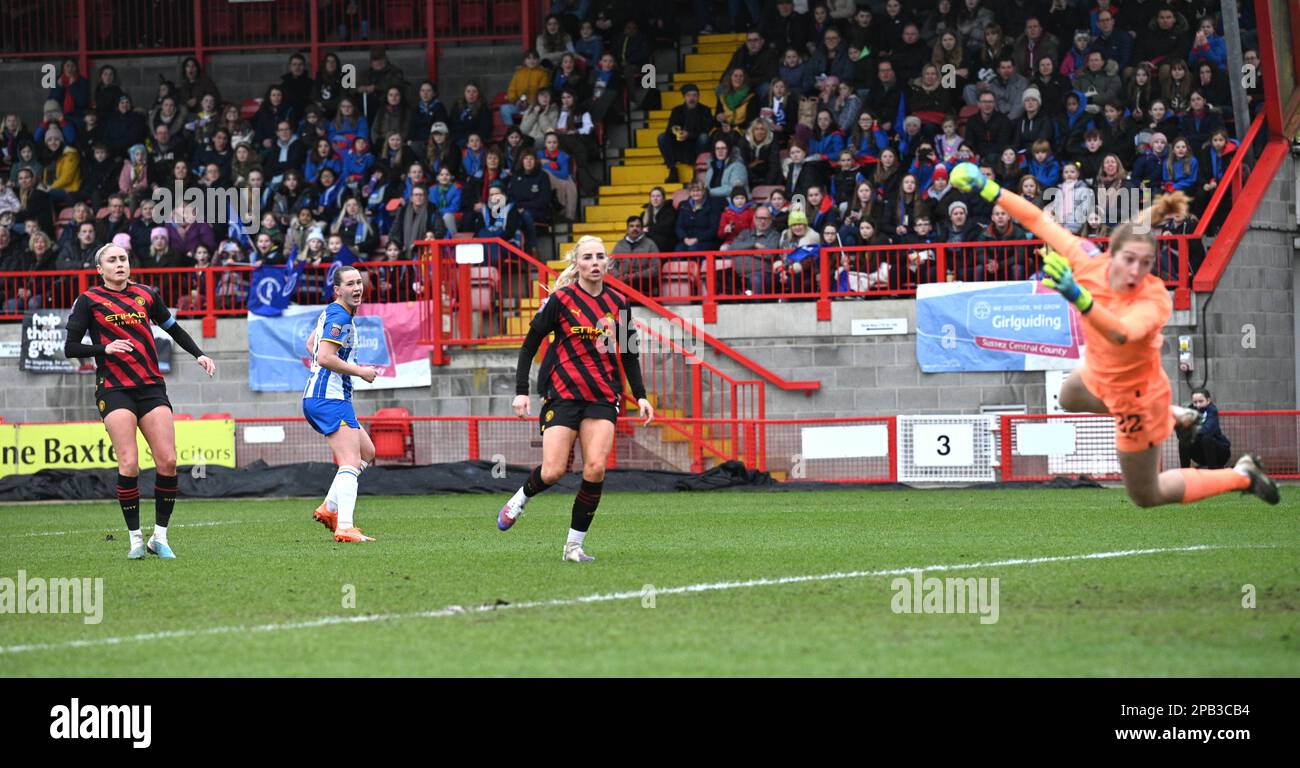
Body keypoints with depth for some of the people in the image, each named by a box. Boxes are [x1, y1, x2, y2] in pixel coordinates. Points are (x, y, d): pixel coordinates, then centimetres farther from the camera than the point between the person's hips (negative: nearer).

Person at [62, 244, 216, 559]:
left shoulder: (146, 295, 12)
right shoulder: (88, 301, 2)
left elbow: (173, 329, 24)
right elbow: (70, 347, -1)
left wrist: (199, 355, 11)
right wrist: (104, 348, -17)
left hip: (151, 387, 3)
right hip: (114, 388, -3)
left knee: (167, 461, -8)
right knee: (129, 464, -14)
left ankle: (160, 536, 3)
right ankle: (135, 538, -1)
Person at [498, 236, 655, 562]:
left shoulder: (618, 303, 7)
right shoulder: (560, 300, -5)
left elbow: (629, 354, 17)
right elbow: (529, 345, -1)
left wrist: (640, 395, 7)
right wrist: (521, 391, -8)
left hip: (603, 397, 3)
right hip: (562, 393, -3)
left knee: (596, 468, -14)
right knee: (553, 472, -11)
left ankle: (575, 544, -2)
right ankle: (520, 499, 24)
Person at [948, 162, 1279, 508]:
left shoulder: (1154, 299, -41)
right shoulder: (1090, 262, -26)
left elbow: (1121, 333, -62)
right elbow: (1040, 222, -16)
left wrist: (1078, 297, -78)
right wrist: (989, 190, -17)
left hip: (1135, 398, -7)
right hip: (1100, 375, 7)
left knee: (1146, 496, 13)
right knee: (1069, 399, 42)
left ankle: (1242, 476, 29)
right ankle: (1171, 415, 52)